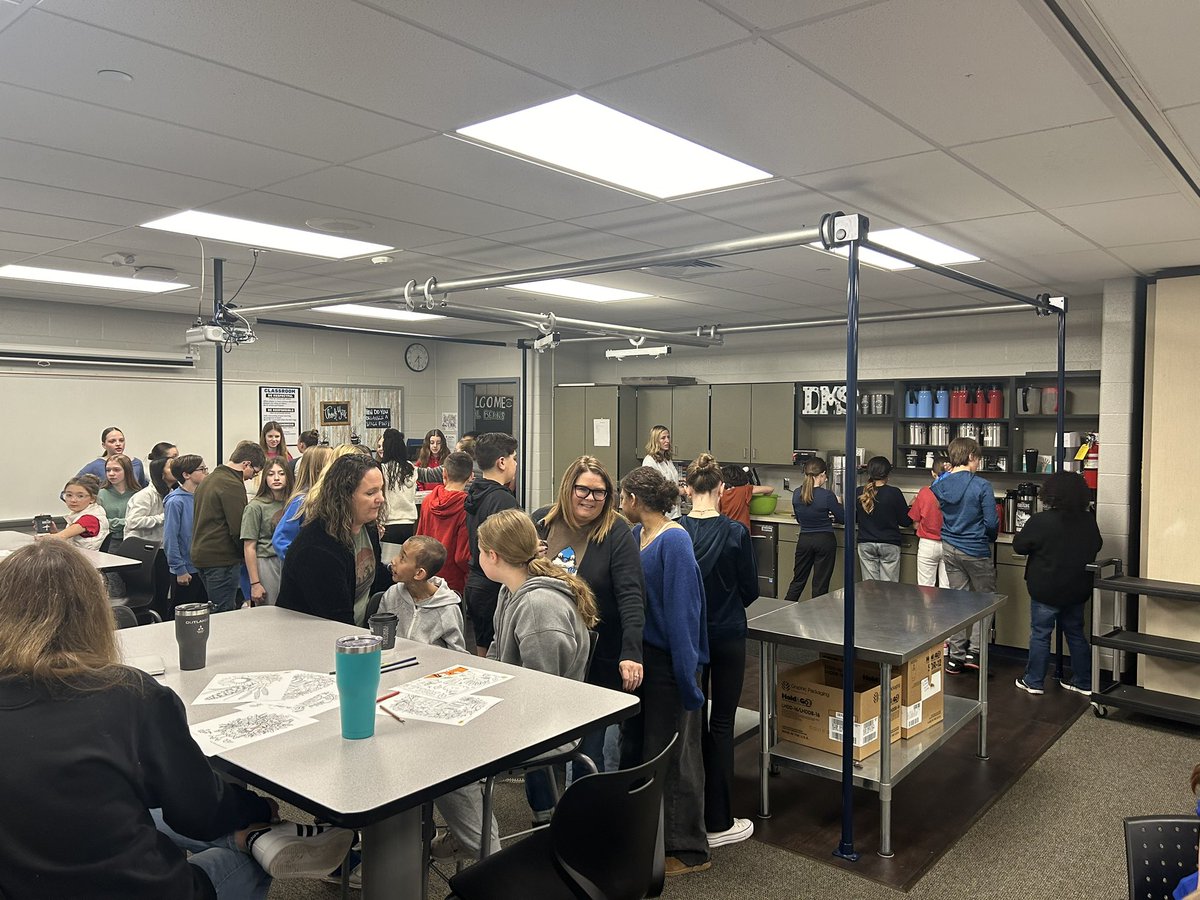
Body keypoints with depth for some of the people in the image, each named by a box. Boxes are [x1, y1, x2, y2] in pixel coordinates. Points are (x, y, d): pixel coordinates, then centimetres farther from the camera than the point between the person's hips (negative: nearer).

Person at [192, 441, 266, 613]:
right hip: (221, 560, -10)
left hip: (201, 554, 10)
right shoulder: (232, 485, -16)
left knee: (215, 611, 17)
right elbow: (238, 529, -20)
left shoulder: (208, 479, 15)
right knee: (224, 616, -3)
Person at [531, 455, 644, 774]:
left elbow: (631, 597, -19)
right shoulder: (541, 521, -1)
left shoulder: (616, 533, -13)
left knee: (590, 746, 5)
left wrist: (631, 652, -29)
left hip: (599, 659, -4)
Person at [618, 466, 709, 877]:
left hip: (669, 660, -8)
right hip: (641, 653, 8)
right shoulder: (636, 535, 5)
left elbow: (682, 610, -23)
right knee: (635, 742, 19)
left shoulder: (674, 541, -20)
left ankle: (688, 850, 20)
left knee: (673, 753, 4)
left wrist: (688, 675, -24)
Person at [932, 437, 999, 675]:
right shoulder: (981, 486, -17)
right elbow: (992, 523, -14)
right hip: (975, 551, -5)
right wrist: (991, 537, 7)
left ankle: (956, 656, 15)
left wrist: (950, 470, 18)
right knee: (987, 597, 13)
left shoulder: (940, 484, -2)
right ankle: (975, 651, 8)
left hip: (949, 548, 5)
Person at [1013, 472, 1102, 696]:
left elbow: (1019, 546, -10)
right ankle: (1084, 682, 25)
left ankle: (1033, 682, 14)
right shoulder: (1089, 521, -4)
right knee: (1076, 633, 18)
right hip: (1078, 591, 5)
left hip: (1046, 591, -5)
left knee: (1040, 635, 6)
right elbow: (1097, 546, 13)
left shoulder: (1040, 522, -20)